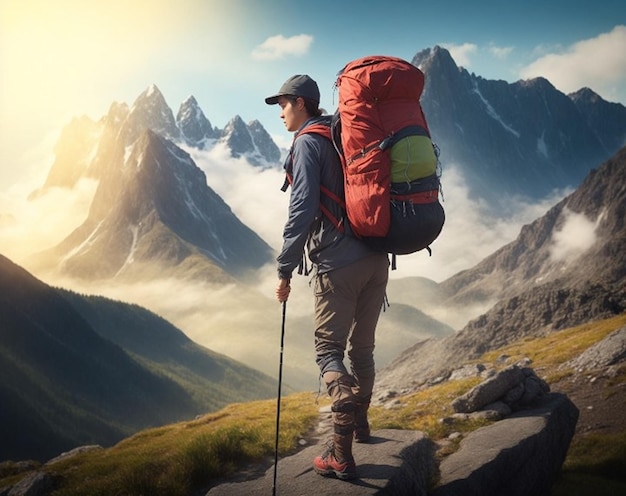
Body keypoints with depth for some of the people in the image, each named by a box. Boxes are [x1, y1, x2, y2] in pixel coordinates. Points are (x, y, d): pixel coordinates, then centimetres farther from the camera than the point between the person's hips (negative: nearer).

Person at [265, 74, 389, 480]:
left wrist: (285, 270, -12)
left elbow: (302, 210, -15)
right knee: (362, 347, 19)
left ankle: (342, 452, -14)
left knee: (329, 349, -3)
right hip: (377, 259, 7)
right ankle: (360, 424, 33)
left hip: (338, 264, -7)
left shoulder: (308, 143, -5)